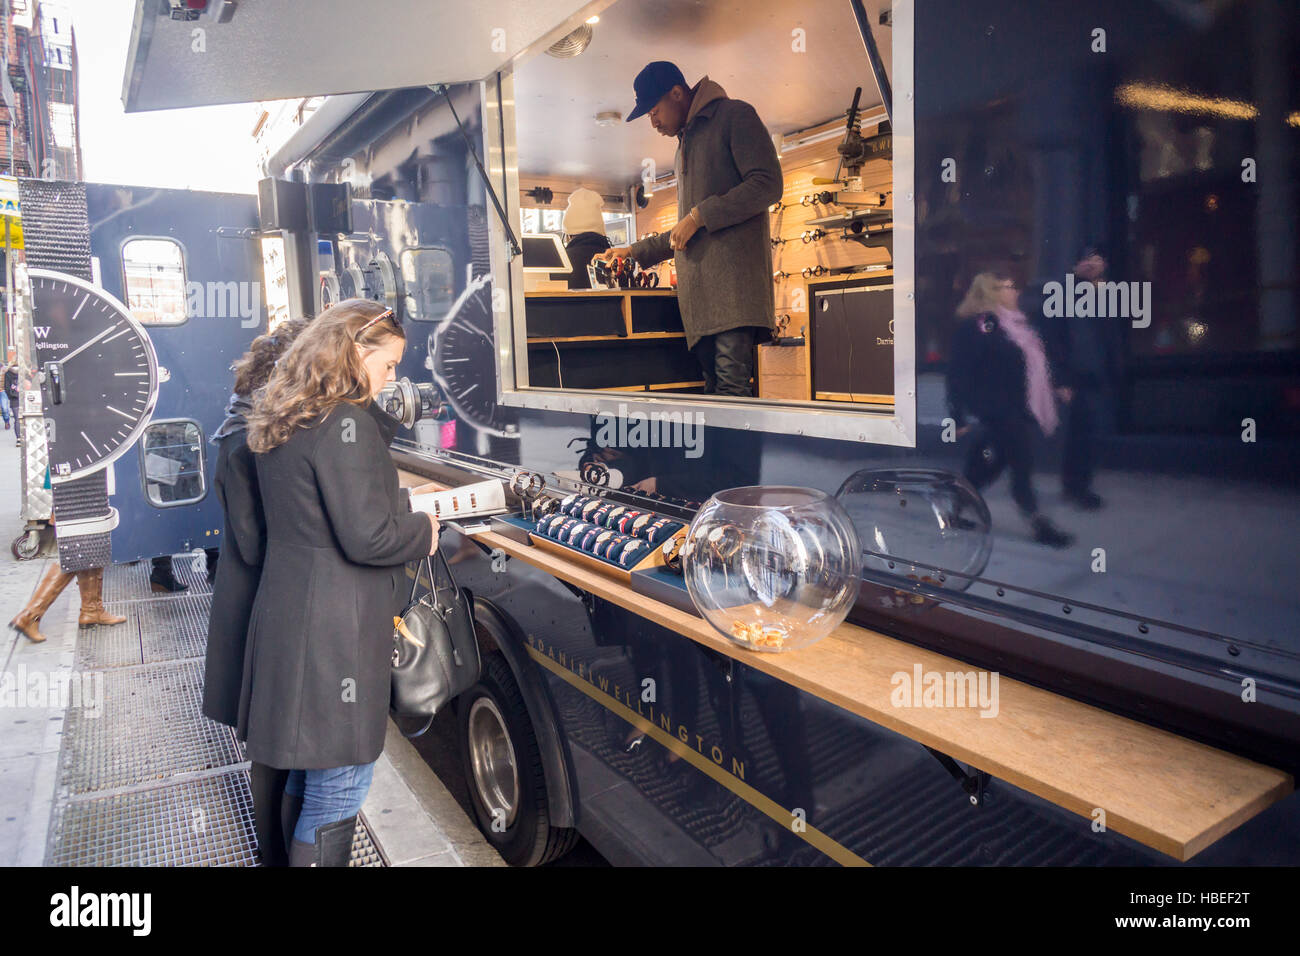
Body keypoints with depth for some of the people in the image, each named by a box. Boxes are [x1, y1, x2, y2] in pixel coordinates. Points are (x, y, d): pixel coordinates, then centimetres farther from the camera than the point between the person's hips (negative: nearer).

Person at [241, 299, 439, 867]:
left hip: (286, 611, 10)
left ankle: (295, 852, 38)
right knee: (341, 782, 3)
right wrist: (424, 532, -4)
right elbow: (368, 537, -22)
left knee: (307, 768, 23)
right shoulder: (346, 422, -18)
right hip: (333, 629, -10)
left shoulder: (280, 421, 12)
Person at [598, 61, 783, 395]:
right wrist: (635, 252, 30)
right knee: (714, 383, -1)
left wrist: (700, 215, -9)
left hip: (733, 270, -7)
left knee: (731, 383, -19)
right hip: (696, 282, 8)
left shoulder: (735, 115, 7)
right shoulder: (685, 144, 32)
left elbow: (768, 184, -8)